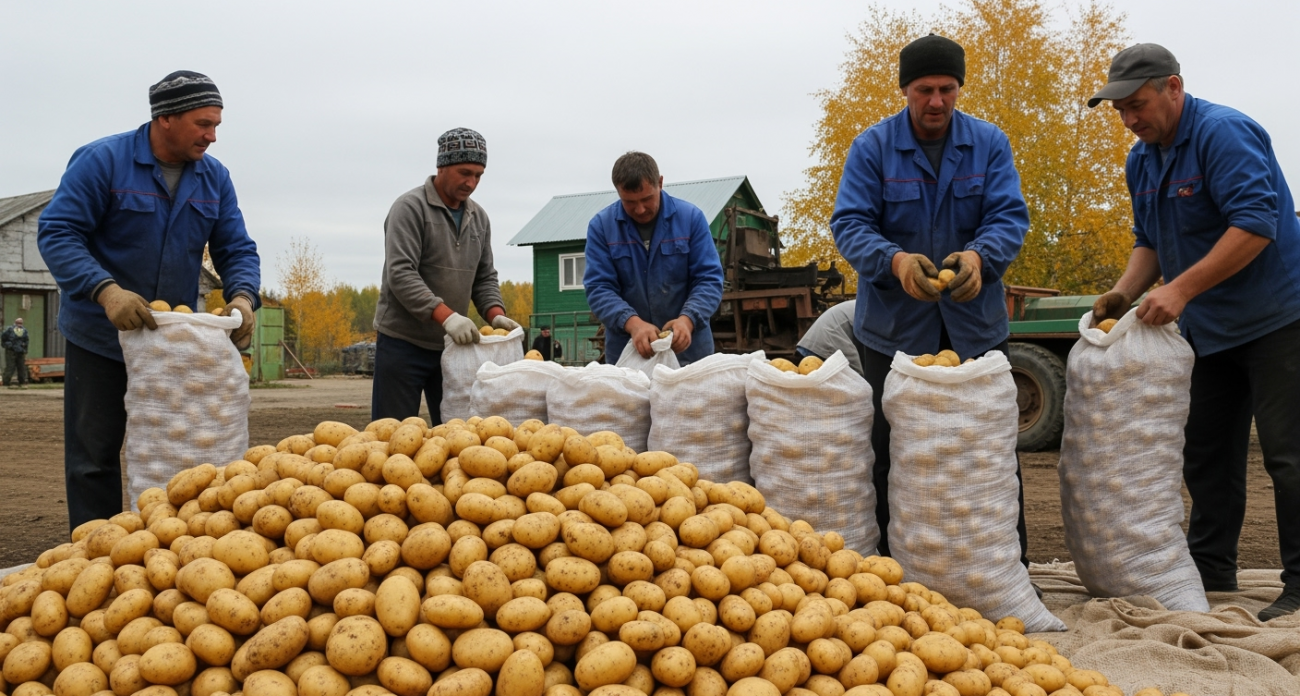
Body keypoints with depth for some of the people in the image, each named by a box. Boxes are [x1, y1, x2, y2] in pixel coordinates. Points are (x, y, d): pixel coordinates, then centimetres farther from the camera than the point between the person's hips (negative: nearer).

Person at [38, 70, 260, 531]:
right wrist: (105, 290, -32)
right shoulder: (101, 160, -12)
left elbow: (237, 249, 3)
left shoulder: (215, 177, 2)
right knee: (93, 459, 1)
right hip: (99, 339, -4)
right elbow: (56, 233, -16)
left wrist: (242, 295, -20)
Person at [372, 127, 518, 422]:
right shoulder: (410, 207, -9)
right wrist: (446, 316, -29)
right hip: (403, 342, -6)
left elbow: (485, 277, 14)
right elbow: (400, 275, -19)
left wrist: (495, 314, -6)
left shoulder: (479, 217, 10)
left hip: (452, 344, 6)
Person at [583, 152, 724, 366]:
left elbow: (709, 279, -4)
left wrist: (687, 319, -23)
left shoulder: (691, 217, -3)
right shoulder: (601, 225, -3)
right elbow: (598, 288, -8)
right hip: (625, 350, 0)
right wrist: (632, 323, -25)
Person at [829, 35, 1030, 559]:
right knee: (893, 455, 5)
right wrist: (894, 260, -31)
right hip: (894, 328, -1)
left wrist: (980, 255, -28)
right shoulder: (872, 147, -3)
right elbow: (849, 223, -10)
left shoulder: (989, 144, 2)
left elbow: (1009, 217, -5)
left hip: (975, 324, 1)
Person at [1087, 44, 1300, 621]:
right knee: (1207, 454, 11)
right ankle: (1211, 574, 21)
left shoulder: (1224, 134, -18)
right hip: (1208, 329, 9)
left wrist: (1181, 289, -30)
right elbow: (1150, 241, 16)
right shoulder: (1142, 160, 8)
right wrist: (1125, 293, -2)